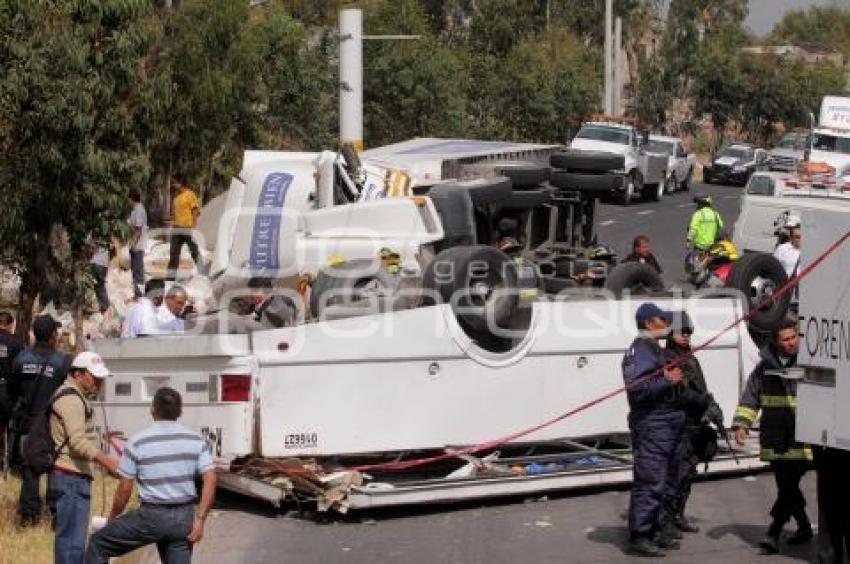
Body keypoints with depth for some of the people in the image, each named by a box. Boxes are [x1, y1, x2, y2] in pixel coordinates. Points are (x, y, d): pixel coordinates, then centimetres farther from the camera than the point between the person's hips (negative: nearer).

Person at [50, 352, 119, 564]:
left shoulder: (76, 396, 22)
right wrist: (106, 461, -30)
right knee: (72, 539, -12)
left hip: (77, 477, 11)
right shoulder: (70, 398, -12)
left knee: (74, 538, 14)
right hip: (71, 477, -11)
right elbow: (78, 441, -23)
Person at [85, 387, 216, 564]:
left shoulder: (137, 442, -6)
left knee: (99, 543, 14)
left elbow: (124, 489, -4)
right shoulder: (196, 440, 3)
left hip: (153, 515, -3)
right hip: (184, 516, 3)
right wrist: (199, 519, -4)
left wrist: (113, 518, 12)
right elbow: (210, 480, -5)